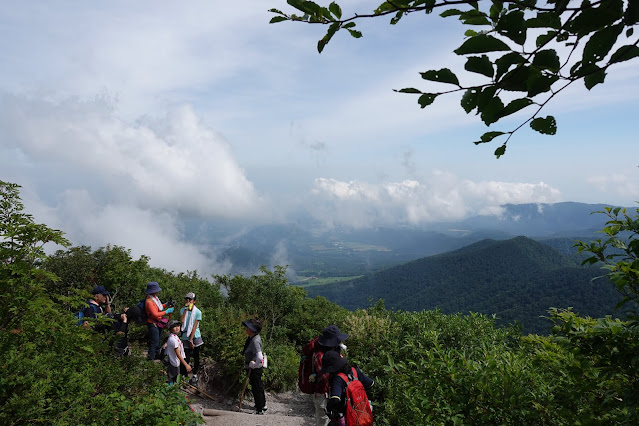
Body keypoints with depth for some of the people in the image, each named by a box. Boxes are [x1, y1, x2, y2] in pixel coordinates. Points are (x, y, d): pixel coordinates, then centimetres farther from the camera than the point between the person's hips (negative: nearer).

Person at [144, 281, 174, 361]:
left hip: (157, 323, 10)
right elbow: (155, 314, -27)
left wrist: (166, 304, 3)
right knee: (154, 342, -6)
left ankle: (157, 355, 34)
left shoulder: (154, 298, 6)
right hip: (153, 324, -10)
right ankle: (150, 359, 2)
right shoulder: (149, 301, -25)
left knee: (158, 341, 20)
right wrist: (167, 311, -22)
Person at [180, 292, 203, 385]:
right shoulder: (182, 310, -1)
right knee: (186, 358, 2)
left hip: (195, 337, -1)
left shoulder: (197, 312, -10)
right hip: (185, 337, 1)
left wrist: (191, 339, -12)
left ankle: (195, 375, 23)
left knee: (196, 357, 8)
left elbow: (194, 326, -11)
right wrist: (185, 309, -19)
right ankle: (184, 375, 17)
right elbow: (182, 321, -18)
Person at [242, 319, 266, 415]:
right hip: (253, 368, 9)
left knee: (256, 389, 7)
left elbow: (260, 357, -41)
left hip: (255, 369, -9)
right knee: (259, 386, 25)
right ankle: (263, 405, 45)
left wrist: (254, 365, -25)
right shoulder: (251, 338, 0)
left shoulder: (255, 341, -30)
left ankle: (259, 410, 24)